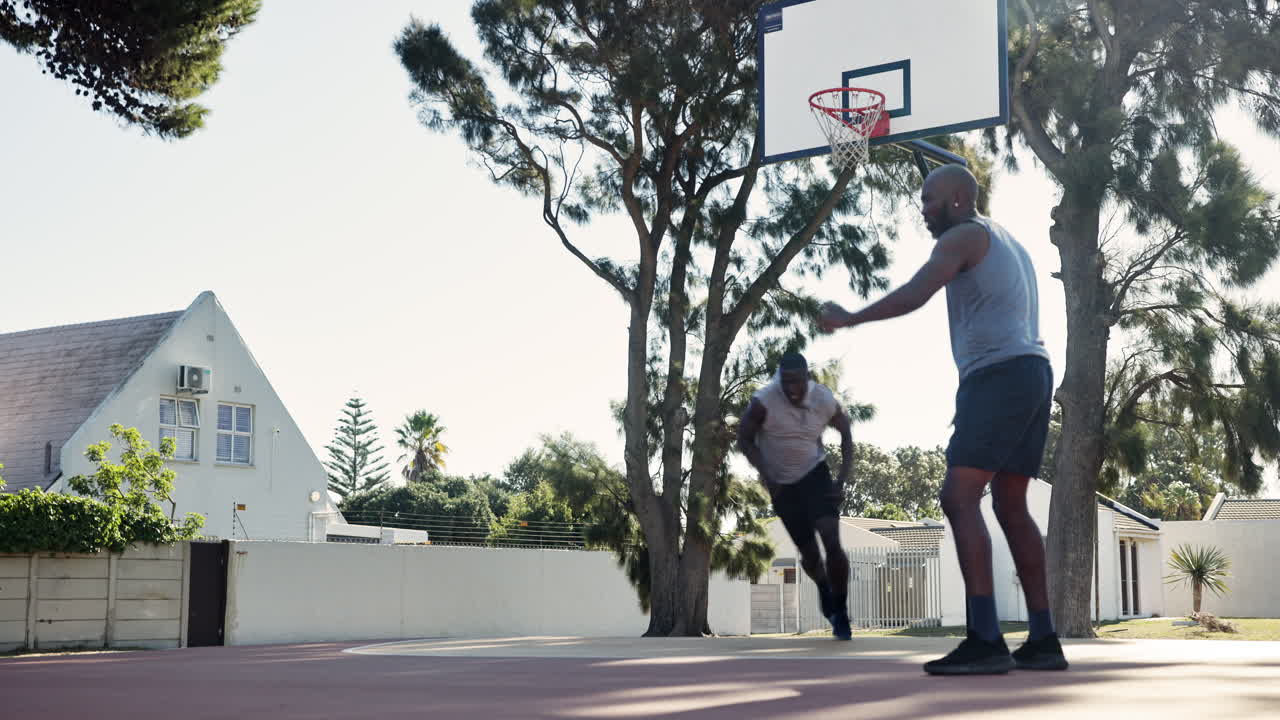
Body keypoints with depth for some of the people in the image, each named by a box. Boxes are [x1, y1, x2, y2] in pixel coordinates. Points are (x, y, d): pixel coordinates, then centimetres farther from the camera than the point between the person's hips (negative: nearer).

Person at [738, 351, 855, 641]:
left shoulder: (825, 400, -16)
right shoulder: (763, 402, -24)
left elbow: (846, 433, 1)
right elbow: (745, 439, -11)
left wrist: (843, 480, -7)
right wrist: (765, 475, -23)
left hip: (815, 475, 0)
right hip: (782, 484, 0)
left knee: (832, 542, -19)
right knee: (808, 553, 6)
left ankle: (841, 613, -1)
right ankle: (824, 590, 42)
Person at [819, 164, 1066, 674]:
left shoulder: (963, 235, -1)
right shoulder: (1008, 244, 29)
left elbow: (912, 296, -14)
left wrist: (849, 319, -4)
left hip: (998, 374, -10)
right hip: (1032, 370, 10)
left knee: (959, 498, -14)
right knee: (1010, 506, 11)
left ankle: (985, 639, -23)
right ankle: (1043, 640, 7)